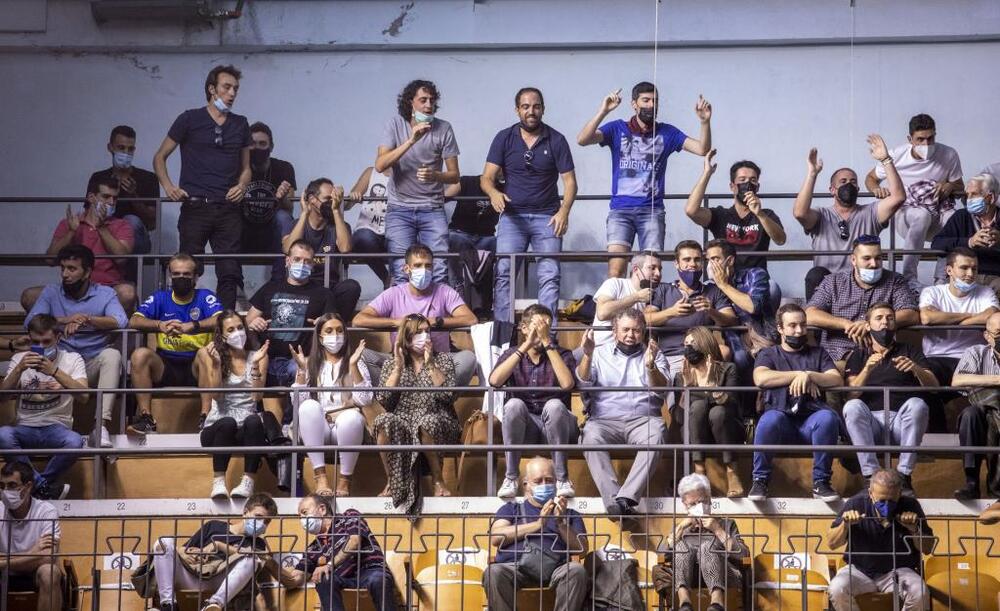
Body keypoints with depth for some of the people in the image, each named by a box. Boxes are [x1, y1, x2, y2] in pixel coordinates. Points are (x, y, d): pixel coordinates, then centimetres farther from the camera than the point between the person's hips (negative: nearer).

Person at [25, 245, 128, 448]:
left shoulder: (105, 294, 4)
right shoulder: (51, 292, 10)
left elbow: (120, 321, -15)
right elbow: (30, 322, -5)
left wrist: (86, 319, -27)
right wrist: (65, 320, -18)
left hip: (95, 365, -1)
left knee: (112, 355, -34)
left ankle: (103, 424, -43)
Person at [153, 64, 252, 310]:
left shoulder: (240, 124, 15)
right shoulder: (190, 119, 4)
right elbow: (160, 157, 8)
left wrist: (242, 186, 0)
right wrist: (168, 186, -8)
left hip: (229, 209, 3)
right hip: (195, 207, -3)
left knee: (230, 272, -1)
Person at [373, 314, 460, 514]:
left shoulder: (443, 359, 11)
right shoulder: (392, 364, 13)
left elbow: (448, 395, -6)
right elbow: (383, 400, -2)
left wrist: (430, 364, -7)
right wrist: (399, 367, -5)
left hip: (438, 424, -1)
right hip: (402, 423, 1)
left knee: (427, 422, -38)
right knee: (384, 422, -33)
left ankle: (438, 481, -19)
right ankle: (392, 482, -19)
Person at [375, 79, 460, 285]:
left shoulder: (443, 129, 1)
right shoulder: (395, 125, -1)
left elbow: (454, 175, 2)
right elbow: (380, 165, -14)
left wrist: (434, 175, -21)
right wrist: (411, 140, -24)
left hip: (433, 209, 1)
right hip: (400, 209, -1)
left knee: (439, 271, -9)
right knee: (401, 272, -6)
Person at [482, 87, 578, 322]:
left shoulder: (556, 140, 2)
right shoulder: (504, 138, 3)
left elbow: (569, 181, 0)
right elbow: (487, 177, -1)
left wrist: (564, 211, -18)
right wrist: (494, 193, -24)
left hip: (547, 217, 0)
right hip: (512, 215, 0)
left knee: (550, 276, -6)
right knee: (504, 272, -10)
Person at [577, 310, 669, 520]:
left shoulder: (654, 355, 19)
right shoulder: (600, 354, 19)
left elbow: (661, 390, 3)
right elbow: (583, 384, 4)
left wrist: (651, 366, -17)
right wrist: (587, 356, -13)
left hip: (643, 419, 0)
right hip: (605, 421, 0)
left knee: (655, 434, -35)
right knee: (591, 436, -34)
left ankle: (625, 498, -44)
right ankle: (613, 499, -44)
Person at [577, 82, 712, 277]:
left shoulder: (666, 133, 10)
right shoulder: (617, 129, 6)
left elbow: (702, 149, 2)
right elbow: (582, 140, -8)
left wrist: (705, 122, -17)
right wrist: (602, 112, -23)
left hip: (652, 211, 1)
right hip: (620, 210, -1)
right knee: (615, 271, -14)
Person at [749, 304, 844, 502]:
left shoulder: (818, 354, 25)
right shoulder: (768, 355, 20)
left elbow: (837, 380, 9)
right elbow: (761, 378, -3)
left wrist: (809, 375, -6)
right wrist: (798, 375, -2)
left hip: (811, 419, 1)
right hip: (782, 418, -1)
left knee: (828, 417, -34)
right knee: (770, 419, -38)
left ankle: (821, 482, -25)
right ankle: (760, 481, -25)